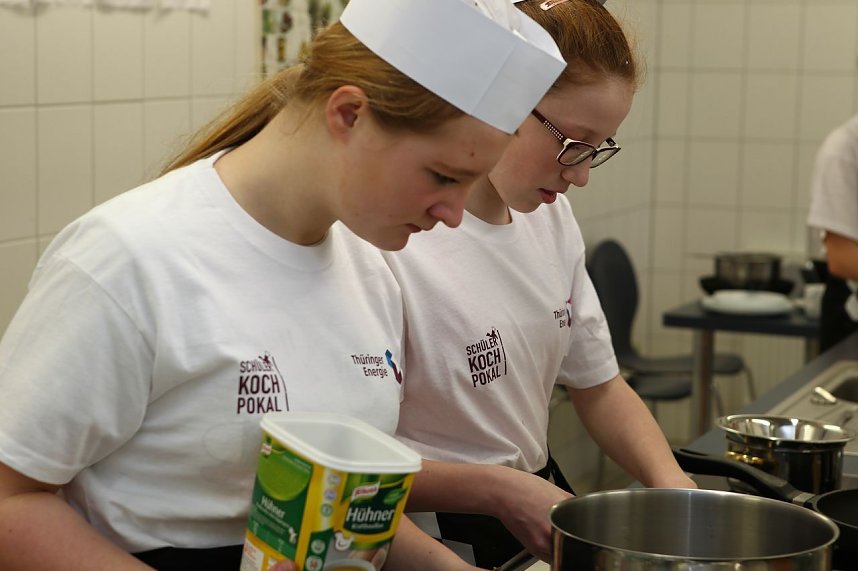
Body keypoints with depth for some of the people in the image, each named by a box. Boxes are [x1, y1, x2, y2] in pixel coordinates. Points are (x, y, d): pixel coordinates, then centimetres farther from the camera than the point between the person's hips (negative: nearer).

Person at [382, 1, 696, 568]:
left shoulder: (550, 213, 5)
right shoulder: (390, 238, -19)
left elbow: (598, 385, 12)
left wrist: (669, 479, -4)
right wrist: (498, 489, -23)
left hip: (541, 506, 7)